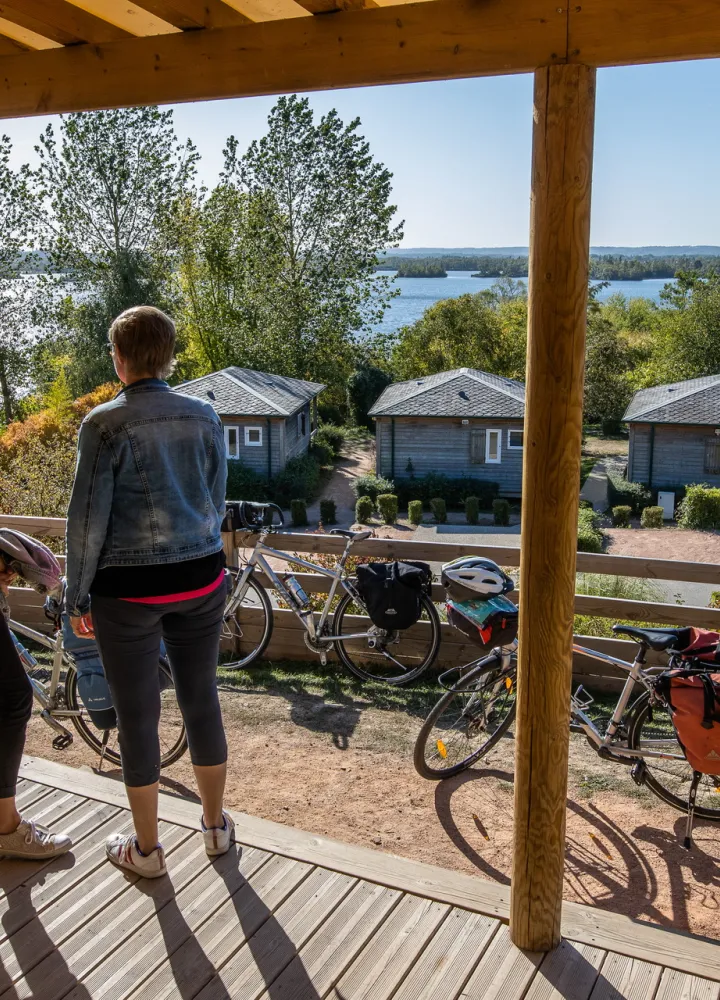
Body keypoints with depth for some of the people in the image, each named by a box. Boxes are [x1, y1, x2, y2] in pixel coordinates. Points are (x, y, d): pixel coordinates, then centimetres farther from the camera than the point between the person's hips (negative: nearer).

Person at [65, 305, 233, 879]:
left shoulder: (105, 424, -12)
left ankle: (147, 849, 26)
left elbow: (87, 518, -10)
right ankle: (217, 826, 34)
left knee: (138, 716, 10)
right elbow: (217, 503, 8)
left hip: (129, 590, -4)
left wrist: (78, 598, 0)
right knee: (201, 700, 17)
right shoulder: (204, 417, 1)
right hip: (200, 582, 4)